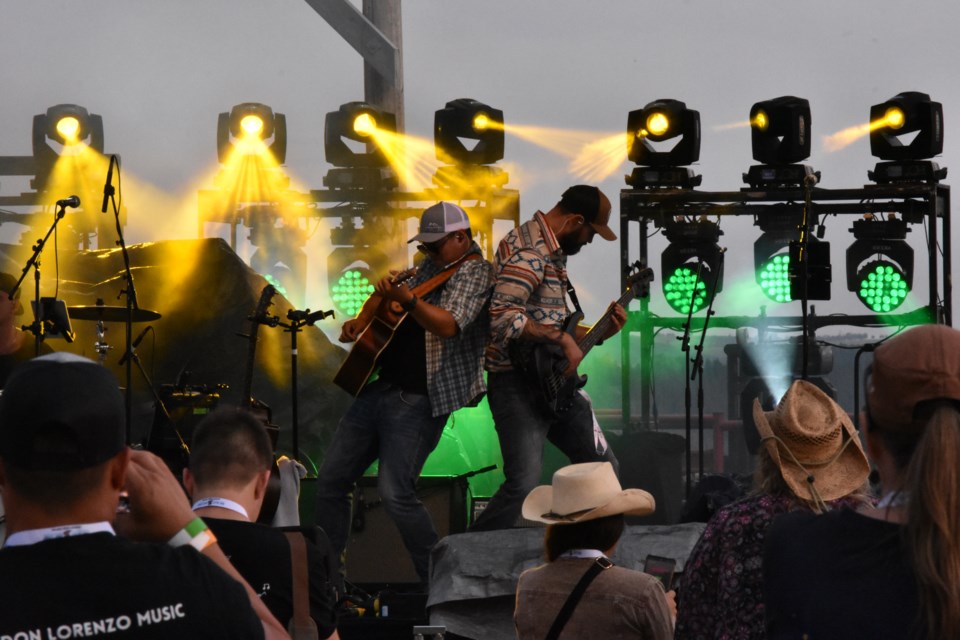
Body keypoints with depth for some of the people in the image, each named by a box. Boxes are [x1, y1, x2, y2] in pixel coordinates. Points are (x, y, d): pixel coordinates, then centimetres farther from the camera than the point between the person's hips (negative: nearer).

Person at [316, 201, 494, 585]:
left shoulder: (475, 271, -9)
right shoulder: (431, 266, 17)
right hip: (380, 387, 9)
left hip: (419, 400, -9)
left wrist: (405, 299, -37)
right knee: (330, 479, 8)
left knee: (395, 492, -21)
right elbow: (393, 308, 30)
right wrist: (362, 320, 10)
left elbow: (449, 325, -24)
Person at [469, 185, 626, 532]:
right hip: (518, 384, -10)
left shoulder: (552, 251, 16)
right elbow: (504, 317, -30)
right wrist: (562, 338, -26)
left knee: (604, 467, 16)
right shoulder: (528, 250, -17)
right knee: (524, 485, -18)